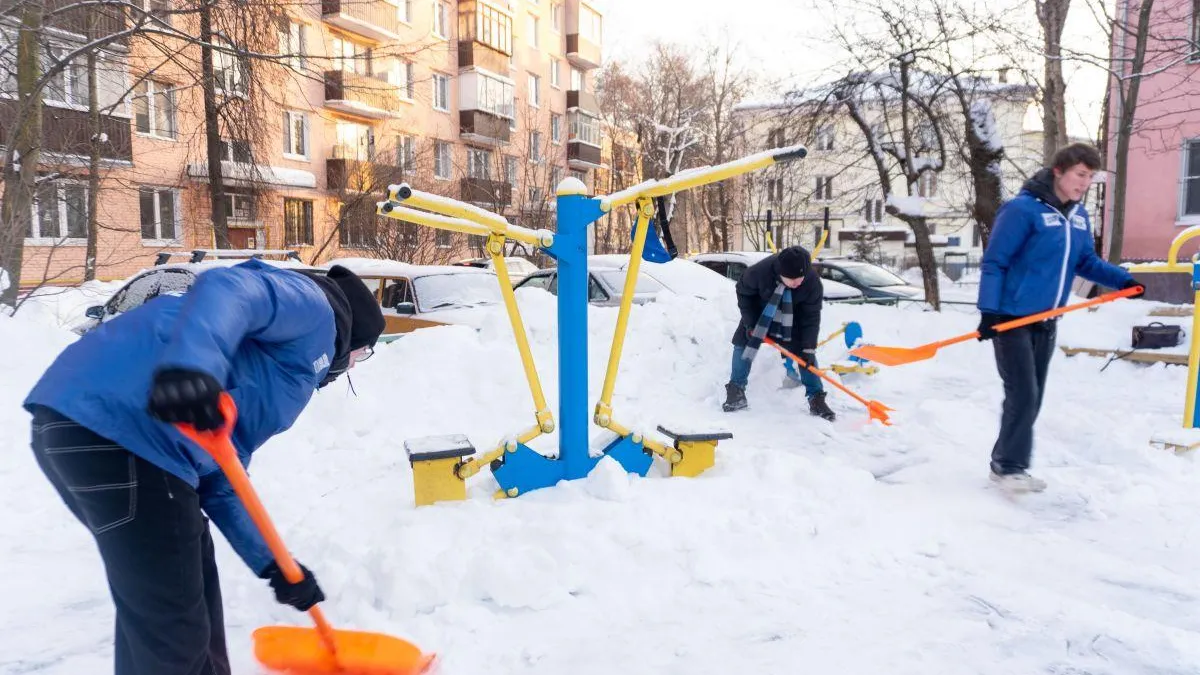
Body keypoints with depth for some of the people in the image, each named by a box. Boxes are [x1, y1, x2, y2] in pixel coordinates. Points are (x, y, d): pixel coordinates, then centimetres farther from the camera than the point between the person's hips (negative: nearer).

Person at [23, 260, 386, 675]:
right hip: (118, 424, -11)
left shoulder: (277, 362, 30)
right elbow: (229, 289, -18)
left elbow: (219, 485, 26)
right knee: (173, 630, 2)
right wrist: (190, 365, -36)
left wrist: (272, 563, 20)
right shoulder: (313, 310, 5)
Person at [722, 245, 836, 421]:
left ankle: (816, 398, 1)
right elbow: (743, 291, -17)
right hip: (760, 312, 0)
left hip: (793, 318, 0)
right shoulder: (760, 271, -38)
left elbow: (811, 317, -23)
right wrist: (750, 324, -17)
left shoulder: (812, 282, -33)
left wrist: (808, 348, -25)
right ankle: (736, 390, 0)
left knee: (804, 351, -7)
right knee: (743, 343, -10)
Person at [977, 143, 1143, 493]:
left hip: (1045, 322, 8)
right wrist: (988, 311, -22)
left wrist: (1122, 279, 1)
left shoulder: (1079, 216, 9)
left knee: (1032, 398, 11)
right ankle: (1009, 466, 6)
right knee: (1023, 395, -9)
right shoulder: (1022, 209, -15)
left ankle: (1006, 463, 22)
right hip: (1011, 318, -8)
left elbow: (1086, 262, 18)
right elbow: (993, 262, -16)